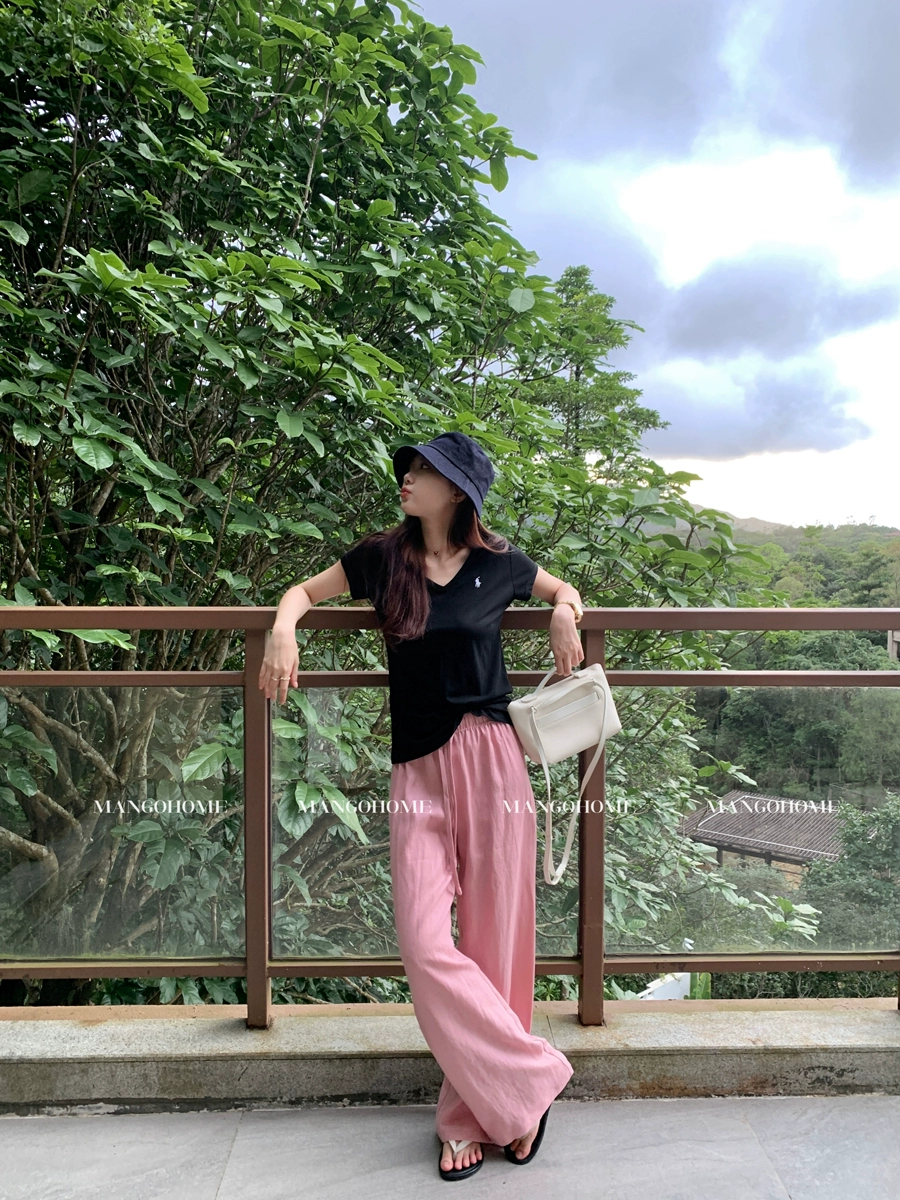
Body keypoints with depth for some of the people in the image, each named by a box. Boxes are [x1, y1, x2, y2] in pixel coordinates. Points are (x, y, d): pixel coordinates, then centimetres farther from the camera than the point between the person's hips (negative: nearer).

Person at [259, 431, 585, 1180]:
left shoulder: (498, 565, 3)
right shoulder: (383, 558, 5)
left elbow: (563, 590, 23)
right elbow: (306, 590, 18)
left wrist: (564, 615, 1)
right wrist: (284, 629, -2)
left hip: (491, 760, -1)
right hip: (419, 772, 1)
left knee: (494, 942, 4)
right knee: (426, 944, -8)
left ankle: (478, 1112, 24)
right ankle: (529, 1079, 12)